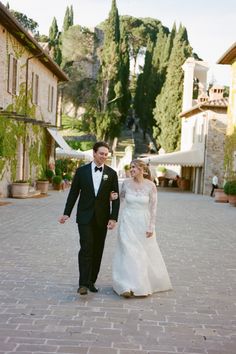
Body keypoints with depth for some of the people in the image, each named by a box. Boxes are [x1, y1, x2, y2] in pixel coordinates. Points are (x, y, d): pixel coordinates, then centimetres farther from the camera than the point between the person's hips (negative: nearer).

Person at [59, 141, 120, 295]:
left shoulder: (112, 173, 1)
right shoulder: (81, 171, 0)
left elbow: (115, 198, 1)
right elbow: (73, 193, 5)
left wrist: (113, 218, -8)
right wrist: (67, 213, 2)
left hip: (102, 218, 2)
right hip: (85, 216, -2)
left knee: (98, 251, 8)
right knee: (86, 248, -12)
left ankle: (91, 281, 21)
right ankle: (83, 283, -10)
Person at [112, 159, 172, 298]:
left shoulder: (150, 185, -9)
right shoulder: (126, 183, -3)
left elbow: (153, 207, -6)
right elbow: (121, 197, 16)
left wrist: (151, 227, -8)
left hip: (143, 222, -1)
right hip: (128, 221, 1)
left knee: (145, 253, 11)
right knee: (129, 252, -4)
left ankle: (148, 283, 31)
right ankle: (129, 286, -2)